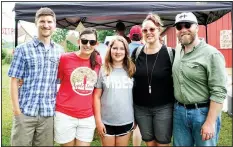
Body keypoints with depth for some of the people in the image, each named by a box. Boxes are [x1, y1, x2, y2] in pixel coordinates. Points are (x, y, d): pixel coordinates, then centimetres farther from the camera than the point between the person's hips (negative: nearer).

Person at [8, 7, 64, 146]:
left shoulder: (60, 51, 7)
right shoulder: (23, 49, -1)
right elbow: (14, 80, -2)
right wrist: (16, 108, -7)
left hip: (49, 113, 2)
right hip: (25, 111, -2)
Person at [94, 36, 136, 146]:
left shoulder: (131, 70, 2)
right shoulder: (103, 71, -3)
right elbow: (97, 96, -2)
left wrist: (136, 118, 6)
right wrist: (98, 120, -6)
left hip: (126, 121, 2)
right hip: (106, 122, -1)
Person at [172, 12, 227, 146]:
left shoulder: (212, 54, -15)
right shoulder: (177, 51, 5)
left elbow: (218, 92, -17)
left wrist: (210, 122, -18)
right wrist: (178, 107, 8)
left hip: (203, 112, -5)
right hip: (179, 111, 6)